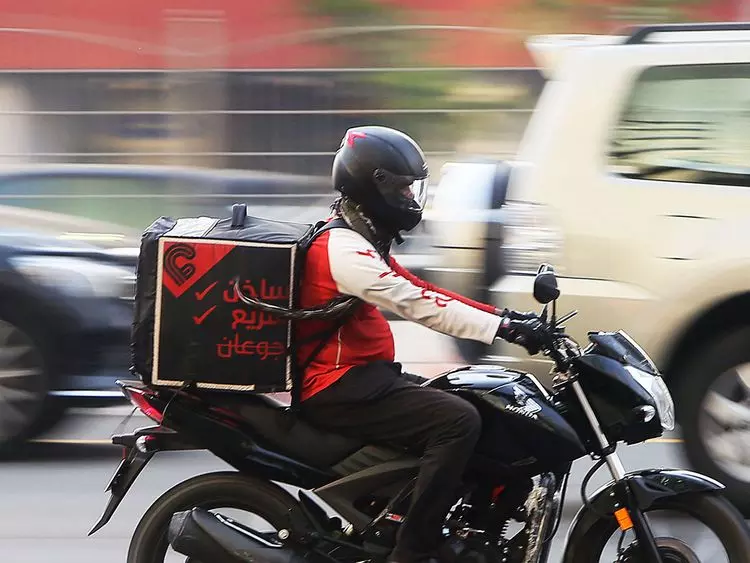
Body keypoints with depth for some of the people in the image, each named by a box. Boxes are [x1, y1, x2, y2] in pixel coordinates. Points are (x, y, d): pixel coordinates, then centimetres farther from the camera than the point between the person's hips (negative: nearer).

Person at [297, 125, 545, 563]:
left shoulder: (361, 242, 17)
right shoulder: (342, 249, -18)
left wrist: (502, 315, 5)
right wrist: (503, 328, -29)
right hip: (340, 387, -11)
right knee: (458, 421, -25)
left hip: (363, 377, 11)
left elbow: (418, 291, 15)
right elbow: (413, 304, -26)